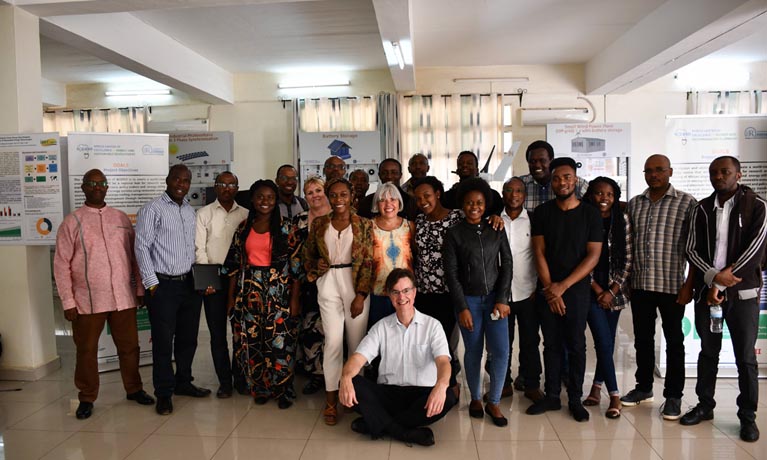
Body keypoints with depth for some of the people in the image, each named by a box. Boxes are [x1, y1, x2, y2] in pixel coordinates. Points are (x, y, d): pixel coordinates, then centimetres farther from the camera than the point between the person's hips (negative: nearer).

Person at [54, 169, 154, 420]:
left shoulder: (121, 218, 8)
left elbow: (134, 256, 10)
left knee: (129, 346, 12)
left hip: (123, 298, 3)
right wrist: (68, 302, -6)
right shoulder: (72, 222, -1)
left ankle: (134, 388, 30)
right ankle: (86, 399, 26)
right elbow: (61, 264, -2)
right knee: (86, 351, 10)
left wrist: (140, 289, 7)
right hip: (87, 301, -2)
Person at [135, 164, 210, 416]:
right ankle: (163, 394, 14)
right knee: (163, 341, 0)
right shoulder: (153, 209, -6)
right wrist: (152, 283, -12)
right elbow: (142, 247, -10)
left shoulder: (190, 211, 13)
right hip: (163, 285, -6)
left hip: (189, 283, 6)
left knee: (188, 338, 14)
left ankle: (183, 382, 31)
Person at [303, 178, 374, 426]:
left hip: (356, 284, 0)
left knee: (357, 341, 5)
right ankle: (331, 400, 7)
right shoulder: (319, 223, 7)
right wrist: (316, 266, -6)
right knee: (333, 341, -4)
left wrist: (361, 295, -9)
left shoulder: (364, 224, 1)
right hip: (328, 284, 1)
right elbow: (308, 253, 16)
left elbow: (368, 262, -3)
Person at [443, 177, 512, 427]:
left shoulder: (496, 229, 3)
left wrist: (502, 299, -5)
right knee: (473, 352, 7)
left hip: (495, 298, 2)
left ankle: (493, 402, 15)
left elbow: (507, 263, 3)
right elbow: (451, 273, -4)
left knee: (501, 352, -4)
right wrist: (462, 307, -8)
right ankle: (475, 398, 27)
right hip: (468, 300, -1)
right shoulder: (454, 233, -3)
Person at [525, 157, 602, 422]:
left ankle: (575, 399, 19)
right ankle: (551, 396, 21)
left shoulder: (590, 214, 0)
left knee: (576, 346, 6)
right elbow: (539, 253, -1)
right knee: (551, 344, 9)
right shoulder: (542, 213, 2)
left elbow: (593, 255, -5)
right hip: (548, 289, 1)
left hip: (577, 289, -1)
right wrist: (550, 289, -9)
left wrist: (563, 286, -12)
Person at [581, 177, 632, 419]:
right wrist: (597, 289, -6)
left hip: (615, 290, 2)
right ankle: (614, 395, 6)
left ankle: (597, 387, 27)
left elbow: (627, 259, 1)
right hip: (591, 290, -2)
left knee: (607, 342, 8)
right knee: (604, 342, -6)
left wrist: (612, 291, -6)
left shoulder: (622, 221, 1)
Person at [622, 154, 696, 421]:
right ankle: (644, 388, 29)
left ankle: (673, 396, 19)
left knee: (674, 342, 7)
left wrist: (689, 284, -10)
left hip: (672, 285, -4)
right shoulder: (634, 204, 9)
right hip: (640, 284, 4)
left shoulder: (686, 203, -2)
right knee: (642, 339, 14)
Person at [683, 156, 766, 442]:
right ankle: (705, 406, 24)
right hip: (706, 290, 3)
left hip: (742, 293, -3)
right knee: (708, 352, 12)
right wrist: (713, 277, -17)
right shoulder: (701, 209, 6)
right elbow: (692, 249, 1)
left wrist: (721, 285, -14)